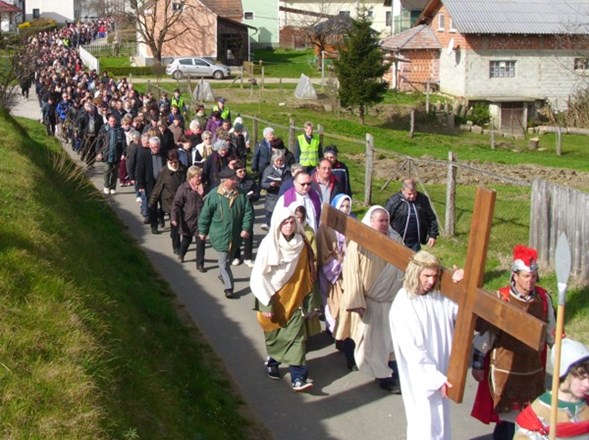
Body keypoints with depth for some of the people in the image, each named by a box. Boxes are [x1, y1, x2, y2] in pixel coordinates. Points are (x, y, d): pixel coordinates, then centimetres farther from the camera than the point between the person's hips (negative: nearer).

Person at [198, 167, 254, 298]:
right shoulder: (214, 195, -15)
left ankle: (222, 275, 47)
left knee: (228, 259, 23)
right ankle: (228, 287, 1)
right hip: (220, 235, -4)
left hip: (235, 235, 4)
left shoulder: (241, 195, -5)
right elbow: (205, 214, -8)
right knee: (224, 262, -2)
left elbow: (248, 212, -1)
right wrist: (203, 231, -2)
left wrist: (246, 228, -12)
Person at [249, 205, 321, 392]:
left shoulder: (301, 245, -5)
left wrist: (310, 300, 4)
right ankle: (272, 361, 41)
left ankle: (298, 377, -5)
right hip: (274, 300, -2)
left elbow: (307, 275, 3)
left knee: (296, 336, -6)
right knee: (275, 336, 15)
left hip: (295, 299, 2)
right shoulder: (268, 245, -15)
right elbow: (259, 275, -13)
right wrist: (265, 304, -14)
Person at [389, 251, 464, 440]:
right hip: (420, 377, -6)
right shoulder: (403, 305, -19)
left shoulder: (439, 297, -3)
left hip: (441, 371, 6)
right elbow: (412, 350, -19)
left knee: (440, 419, 18)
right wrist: (435, 378, -19)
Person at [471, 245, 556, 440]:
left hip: (534, 371, 4)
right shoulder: (500, 299, -13)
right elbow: (485, 333, -7)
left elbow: (550, 332, 11)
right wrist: (478, 364, -3)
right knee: (507, 419, 3)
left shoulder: (543, 298, -2)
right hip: (505, 371, -4)